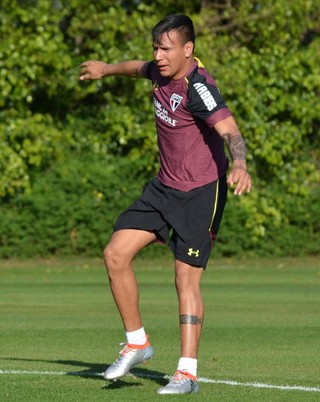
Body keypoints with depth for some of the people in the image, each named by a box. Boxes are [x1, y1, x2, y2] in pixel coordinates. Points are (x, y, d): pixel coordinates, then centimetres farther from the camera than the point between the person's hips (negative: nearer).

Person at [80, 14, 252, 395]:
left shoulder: (197, 87, -23)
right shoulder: (162, 72, 2)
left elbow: (229, 131, -37)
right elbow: (140, 67, 28)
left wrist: (239, 166, -56)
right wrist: (106, 68, 45)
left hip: (201, 192, -8)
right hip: (165, 187, 8)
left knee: (186, 278, -9)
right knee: (116, 254, -1)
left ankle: (187, 372, -3)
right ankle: (137, 343, 13)